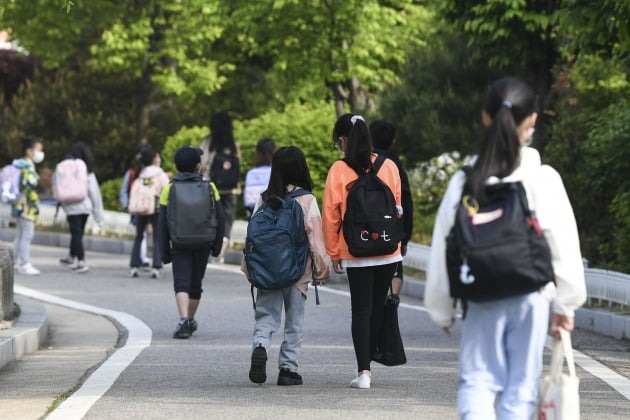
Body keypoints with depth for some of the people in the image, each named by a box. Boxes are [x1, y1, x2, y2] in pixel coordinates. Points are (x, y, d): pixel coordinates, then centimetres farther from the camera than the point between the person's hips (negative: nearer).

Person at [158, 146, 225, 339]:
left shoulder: (169, 189, -3)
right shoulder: (209, 188, -1)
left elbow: (163, 223, -2)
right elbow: (220, 218, 2)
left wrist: (164, 251, 4)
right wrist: (217, 244, 11)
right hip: (202, 244, 2)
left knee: (181, 284, -6)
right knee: (195, 284, 17)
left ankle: (184, 320, -26)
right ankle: (191, 321, 30)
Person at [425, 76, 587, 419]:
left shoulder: (464, 182, -5)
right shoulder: (544, 180, -8)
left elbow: (444, 249, 0)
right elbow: (564, 246, -4)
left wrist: (442, 309, 12)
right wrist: (566, 304, 7)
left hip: (480, 300, 1)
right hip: (530, 298, 0)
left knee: (477, 381, 6)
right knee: (521, 384, 9)